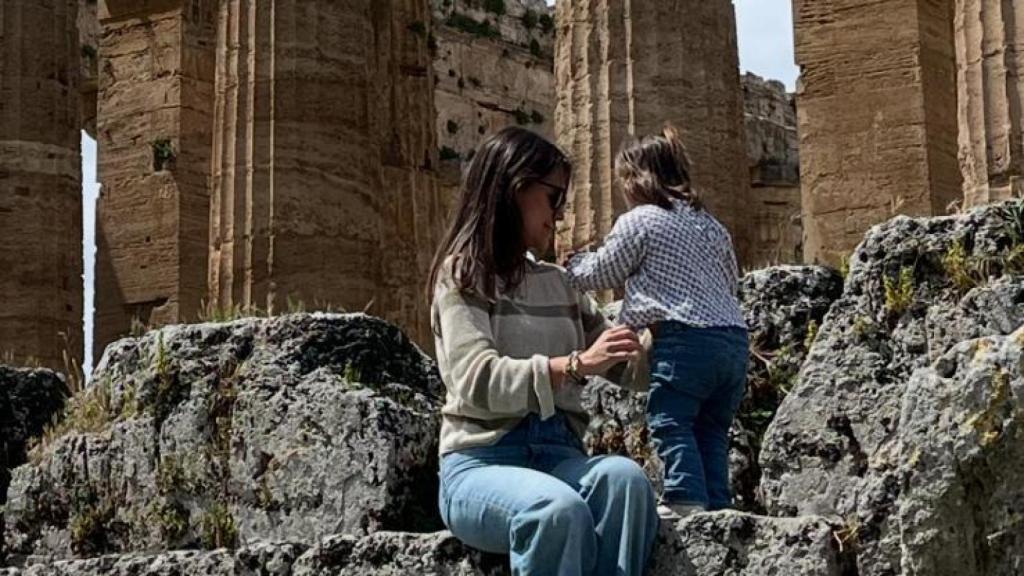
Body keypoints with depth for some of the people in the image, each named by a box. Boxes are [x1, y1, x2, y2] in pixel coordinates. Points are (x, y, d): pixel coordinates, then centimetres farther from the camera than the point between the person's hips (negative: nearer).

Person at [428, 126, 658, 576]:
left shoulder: (557, 283, 19)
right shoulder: (463, 274, 1)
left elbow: (626, 367, 26)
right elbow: (477, 381, -14)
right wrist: (575, 365, -23)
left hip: (557, 455, 5)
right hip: (481, 460, -5)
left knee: (625, 477, -30)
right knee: (560, 509, -37)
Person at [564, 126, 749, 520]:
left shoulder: (637, 222, 0)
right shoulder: (710, 224, 20)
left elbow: (600, 275, 10)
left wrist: (572, 266, 30)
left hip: (686, 337, -7)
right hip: (734, 337, 7)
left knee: (670, 420, -5)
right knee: (712, 429, 10)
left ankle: (686, 499, -16)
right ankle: (717, 504, 6)